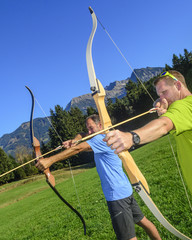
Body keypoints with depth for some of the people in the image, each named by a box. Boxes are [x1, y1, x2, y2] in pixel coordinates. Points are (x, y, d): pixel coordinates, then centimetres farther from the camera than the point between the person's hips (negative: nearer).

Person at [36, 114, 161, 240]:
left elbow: (78, 149, -24)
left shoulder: (102, 139, -15)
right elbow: (82, 135, 19)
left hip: (117, 195, -10)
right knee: (142, 220, 23)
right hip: (126, 190, 10)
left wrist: (50, 160, -27)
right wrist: (75, 140, -5)